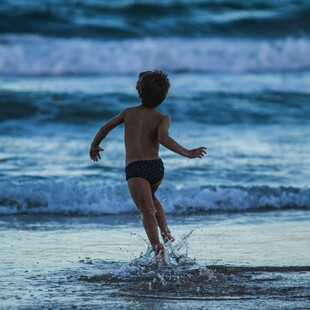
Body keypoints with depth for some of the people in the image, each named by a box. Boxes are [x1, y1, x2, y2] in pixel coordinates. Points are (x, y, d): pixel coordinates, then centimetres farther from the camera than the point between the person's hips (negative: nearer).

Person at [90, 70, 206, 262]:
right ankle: (166, 231, 15)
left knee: (147, 210, -16)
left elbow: (105, 128, 19)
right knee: (152, 198, 34)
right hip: (156, 166, 2)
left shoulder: (129, 113, 13)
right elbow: (163, 138, -15)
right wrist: (187, 153, -13)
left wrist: (94, 146, 36)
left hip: (134, 168, -2)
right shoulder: (162, 119, 5)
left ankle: (158, 248, -37)